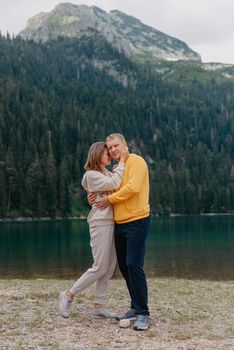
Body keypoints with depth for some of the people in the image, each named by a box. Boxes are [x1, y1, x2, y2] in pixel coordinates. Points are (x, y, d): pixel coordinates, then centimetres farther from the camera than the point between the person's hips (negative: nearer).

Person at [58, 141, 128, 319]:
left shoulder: (108, 174, 18)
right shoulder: (91, 175, -8)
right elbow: (114, 184, -20)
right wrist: (122, 161, -15)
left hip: (111, 223, 8)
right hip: (100, 223, -8)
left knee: (109, 268, 6)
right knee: (100, 267, -6)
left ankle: (98, 306, 12)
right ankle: (68, 295, 7)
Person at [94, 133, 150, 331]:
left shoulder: (136, 161, -7)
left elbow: (133, 187, -20)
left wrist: (110, 199, -11)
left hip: (136, 221, -9)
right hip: (120, 224, 9)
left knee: (134, 266, -12)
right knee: (124, 267, 11)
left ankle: (143, 313, -4)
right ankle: (136, 308, 23)